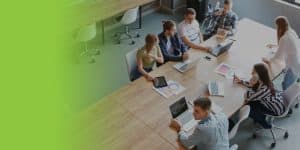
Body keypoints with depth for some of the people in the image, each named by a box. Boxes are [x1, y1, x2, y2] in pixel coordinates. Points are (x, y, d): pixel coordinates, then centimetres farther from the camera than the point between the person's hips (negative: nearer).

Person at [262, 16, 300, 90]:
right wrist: (274, 45, 27)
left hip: (294, 67, -8)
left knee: (286, 87, 11)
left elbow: (279, 56, -20)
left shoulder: (284, 38, -26)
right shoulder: (292, 32, 0)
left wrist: (268, 61, -3)